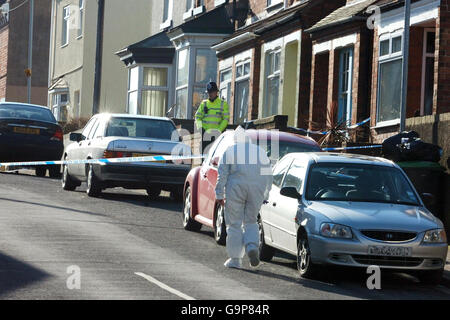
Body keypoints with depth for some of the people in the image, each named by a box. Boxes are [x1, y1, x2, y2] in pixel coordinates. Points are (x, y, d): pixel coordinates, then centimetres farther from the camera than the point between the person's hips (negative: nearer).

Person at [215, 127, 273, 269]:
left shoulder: (229, 151, 5)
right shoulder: (260, 152, 14)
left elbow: (222, 175, -1)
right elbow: (268, 176, 12)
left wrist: (219, 195, 0)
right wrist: (265, 195, 17)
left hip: (236, 190, -3)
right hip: (256, 191, 3)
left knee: (234, 224, 4)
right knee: (251, 222, 15)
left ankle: (235, 259, 3)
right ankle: (252, 246, -11)